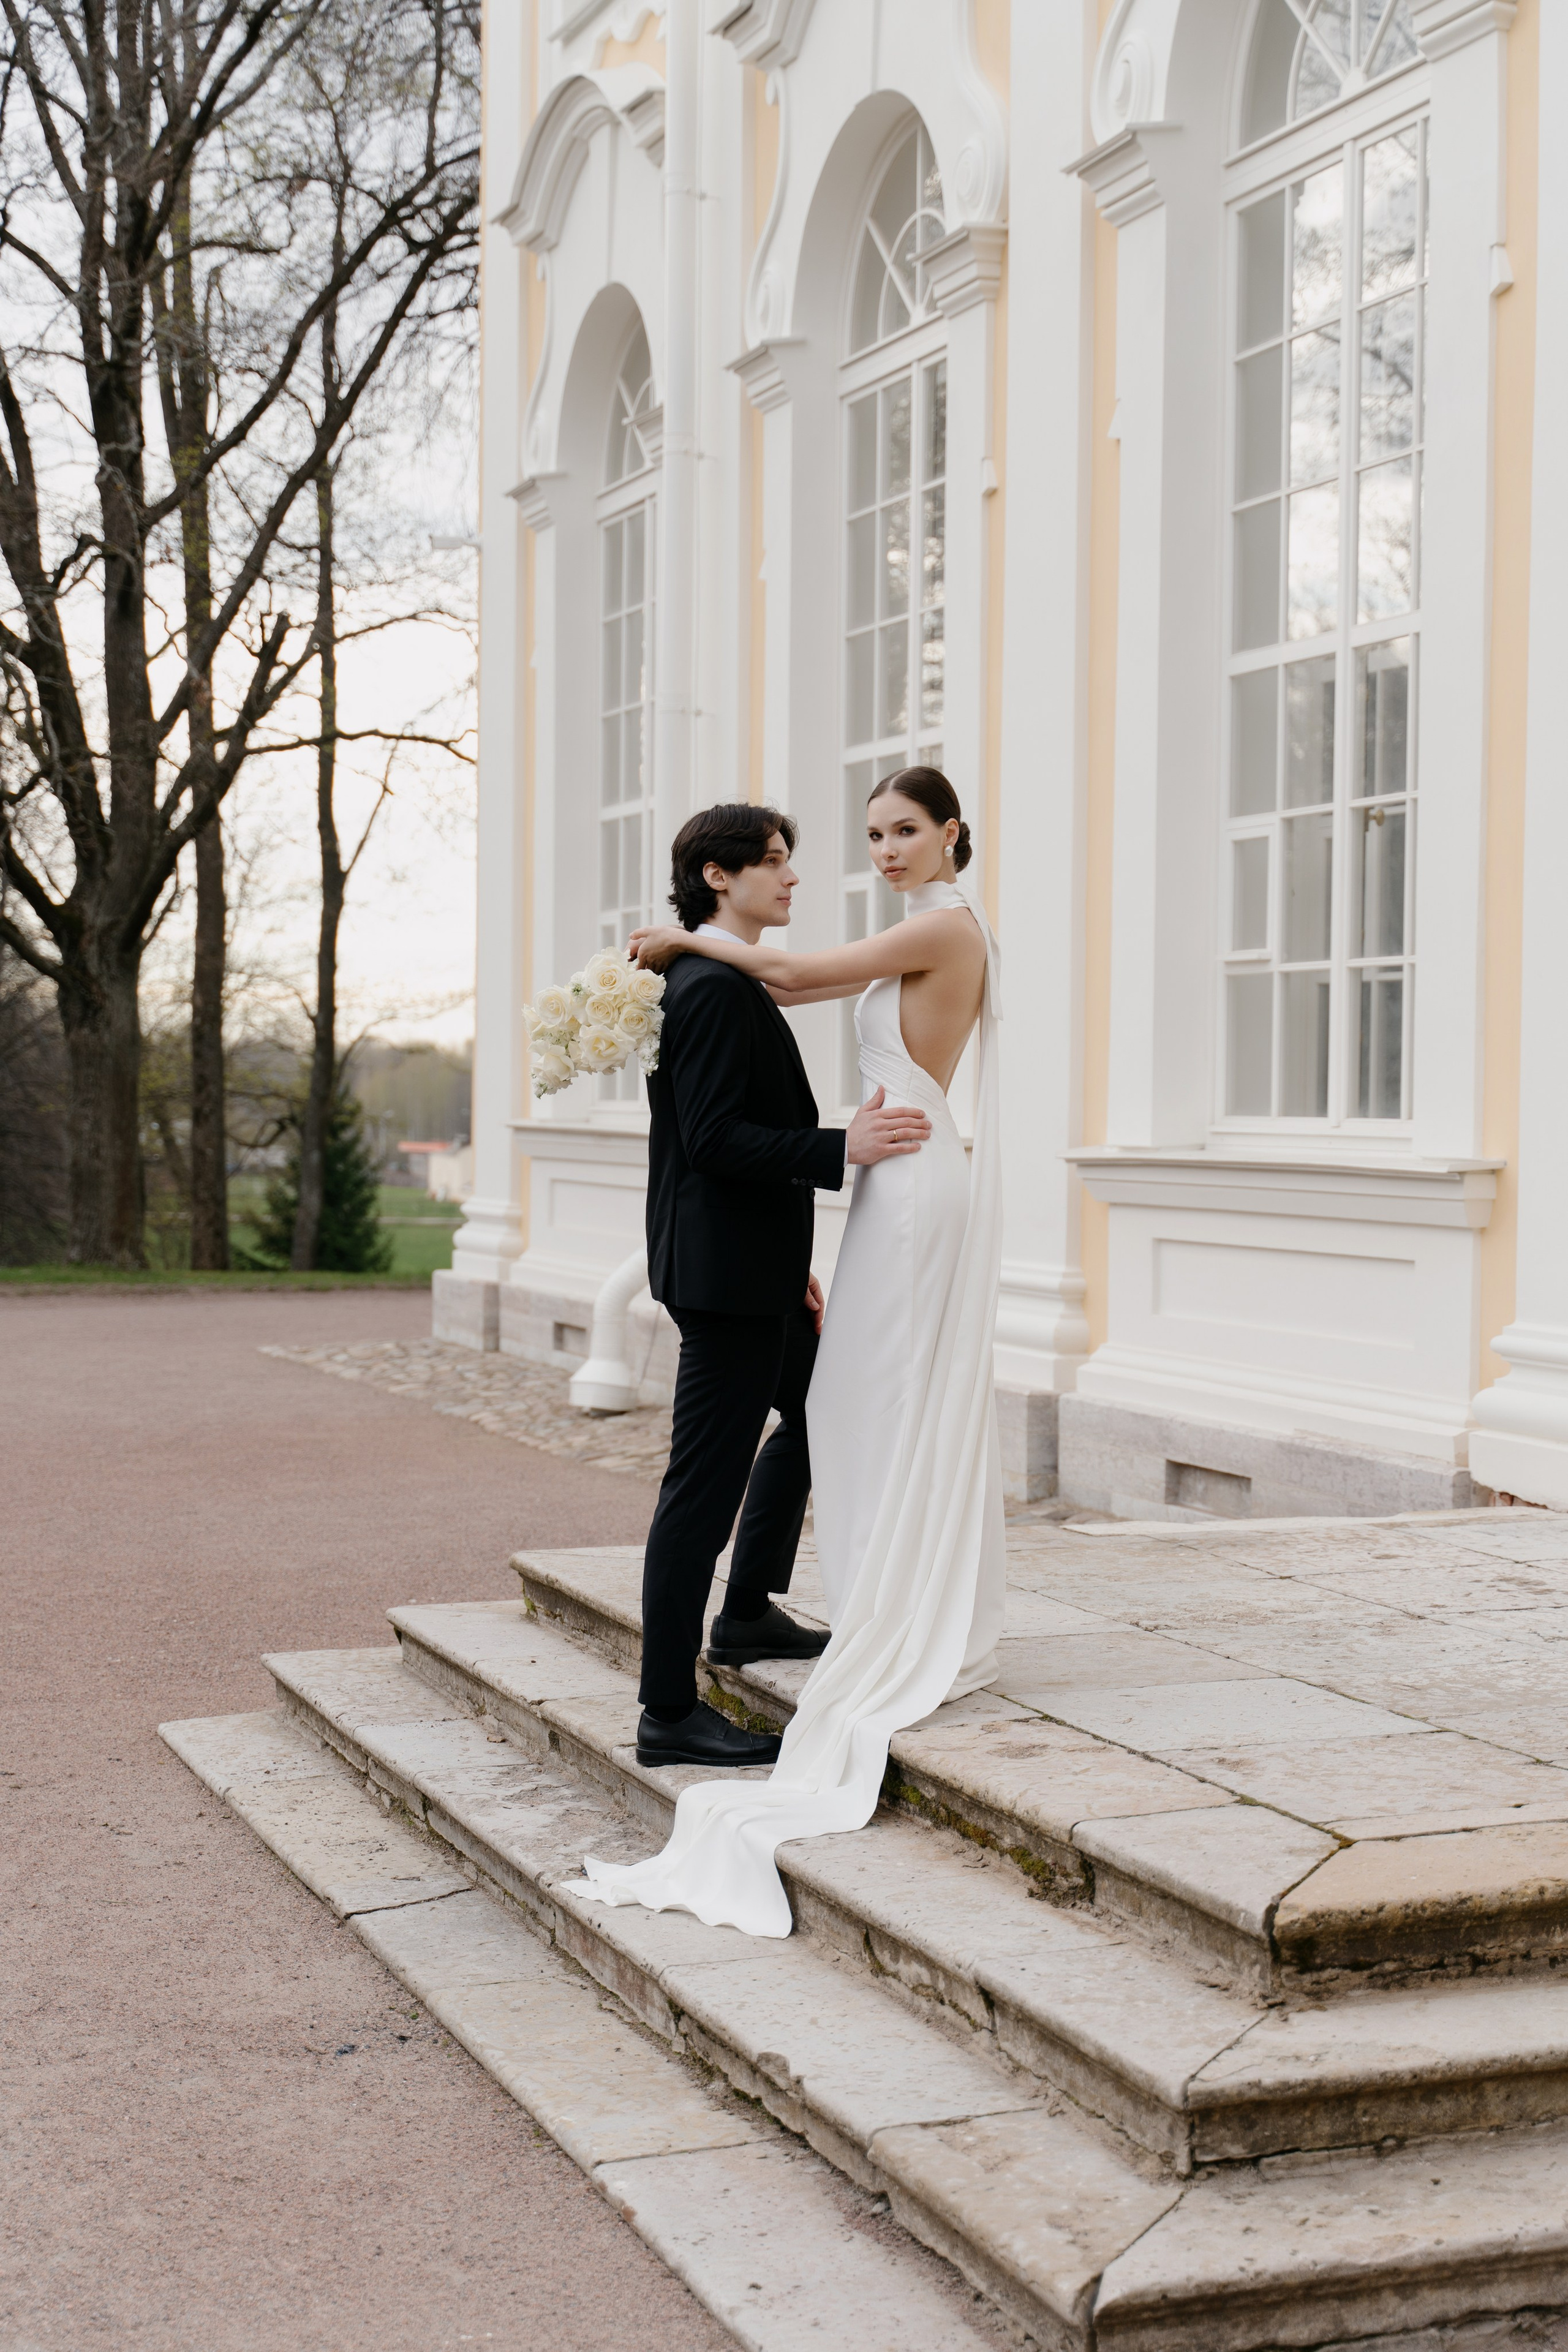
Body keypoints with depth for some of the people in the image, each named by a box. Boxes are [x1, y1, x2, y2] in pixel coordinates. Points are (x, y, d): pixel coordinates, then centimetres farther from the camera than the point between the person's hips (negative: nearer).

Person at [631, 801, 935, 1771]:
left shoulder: (727, 983, 16)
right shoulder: (716, 987, -17)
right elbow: (715, 1139, -25)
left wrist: (794, 1264, 21)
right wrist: (843, 1149, -25)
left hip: (756, 1267, 11)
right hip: (725, 1276, -11)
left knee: (814, 1415, 27)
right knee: (705, 1484, -6)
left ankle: (748, 1613, 37)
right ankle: (670, 1713, 0)